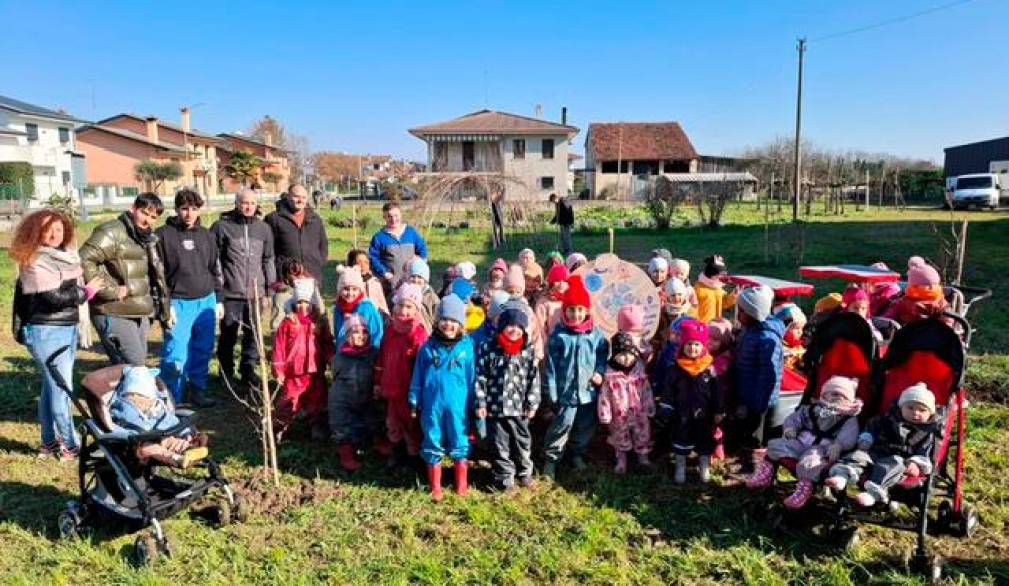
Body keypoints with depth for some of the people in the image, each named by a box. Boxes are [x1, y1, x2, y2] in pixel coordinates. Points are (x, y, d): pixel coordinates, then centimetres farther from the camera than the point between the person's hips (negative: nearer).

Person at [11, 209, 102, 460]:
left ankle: (49, 441, 25)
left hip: (69, 329, 8)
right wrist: (86, 291, -9)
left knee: (52, 387, 15)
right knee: (61, 388, -4)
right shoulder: (34, 262, -13)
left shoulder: (66, 255, 11)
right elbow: (54, 298, -20)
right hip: (46, 332, -8)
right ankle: (70, 445, 3)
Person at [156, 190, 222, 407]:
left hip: (206, 301, 5)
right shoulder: (163, 235, -4)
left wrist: (219, 300, 14)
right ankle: (172, 399, 6)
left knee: (203, 352, 11)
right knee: (175, 355, -6)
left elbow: (216, 270, 17)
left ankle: (197, 390, 25)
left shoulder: (206, 235, 11)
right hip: (179, 303, -5)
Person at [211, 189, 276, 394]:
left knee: (253, 334, 8)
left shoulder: (264, 229, 9)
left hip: (255, 293, 3)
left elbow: (268, 260, 15)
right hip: (230, 293, -3)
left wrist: (270, 289, 13)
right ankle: (226, 374, 23)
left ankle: (249, 372, 22)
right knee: (228, 335, 7)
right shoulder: (222, 226, -2)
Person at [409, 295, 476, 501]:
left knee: (460, 445, 11)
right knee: (433, 446, 11)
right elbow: (418, 377, 5)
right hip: (432, 405, 1)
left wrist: (473, 405, 3)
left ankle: (461, 486, 27)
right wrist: (414, 402, 4)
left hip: (457, 406, -1)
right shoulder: (428, 347, -1)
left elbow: (471, 378, 1)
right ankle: (435, 487, 25)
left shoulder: (467, 347, -4)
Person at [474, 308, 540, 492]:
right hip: (495, 406, -1)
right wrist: (480, 403, -6)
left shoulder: (528, 350, -2)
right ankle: (505, 477, 24)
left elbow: (534, 378, 1)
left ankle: (525, 472, 37)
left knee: (522, 441, 16)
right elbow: (480, 377, -4)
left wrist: (532, 403, -1)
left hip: (519, 407, 2)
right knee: (500, 444, 8)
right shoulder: (487, 348, -7)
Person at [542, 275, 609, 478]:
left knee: (586, 425, 16)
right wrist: (551, 391, -7)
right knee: (562, 424, -1)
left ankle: (577, 453, 38)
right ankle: (552, 458, 17)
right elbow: (550, 364, -6)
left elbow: (603, 353, 10)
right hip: (566, 390, -3)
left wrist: (600, 371, -6)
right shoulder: (558, 334, -10)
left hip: (589, 390, 3)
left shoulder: (596, 334, -3)